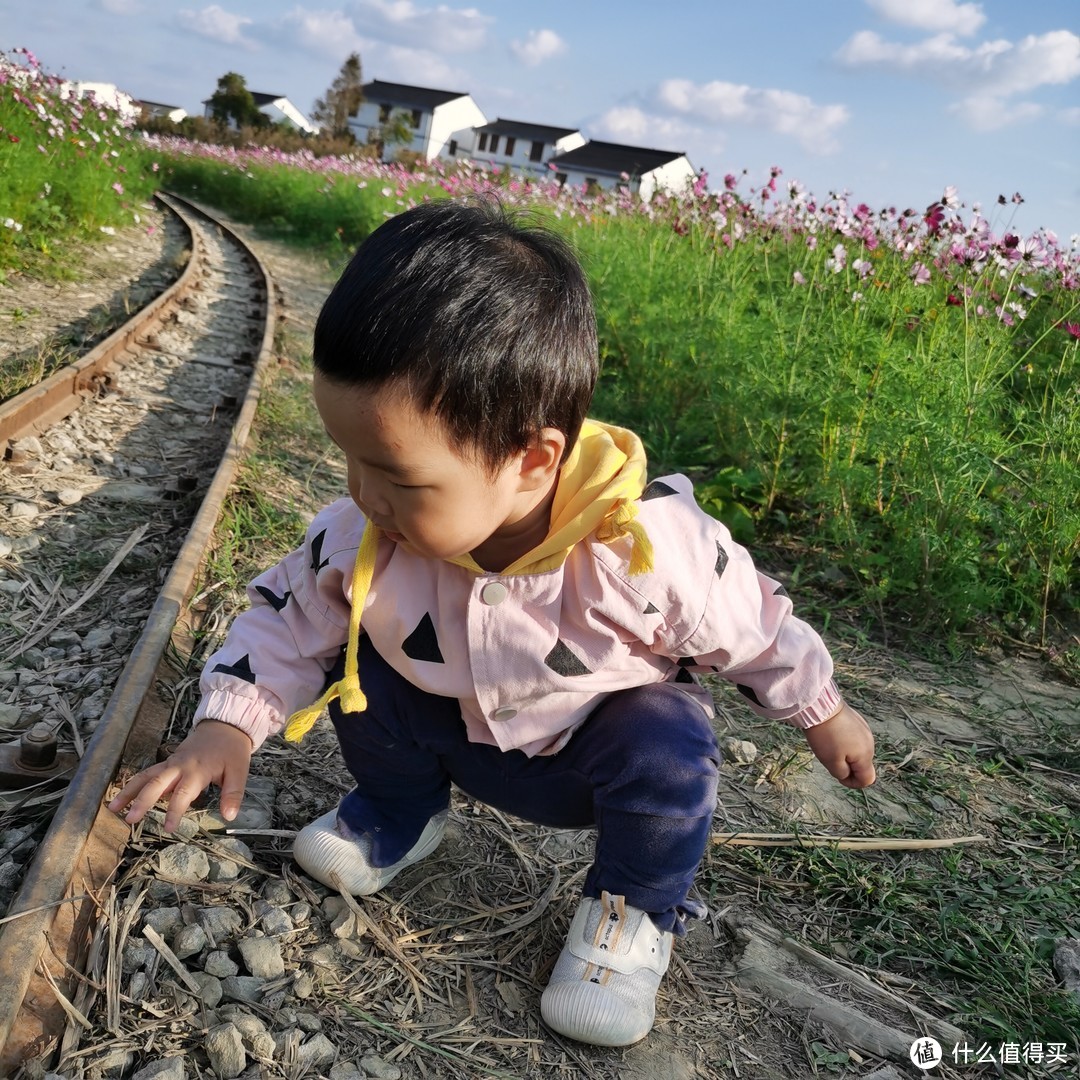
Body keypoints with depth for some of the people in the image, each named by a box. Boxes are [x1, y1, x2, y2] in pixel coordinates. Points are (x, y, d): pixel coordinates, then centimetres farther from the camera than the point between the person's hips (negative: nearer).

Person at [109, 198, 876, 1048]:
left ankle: (636, 910, 1)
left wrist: (823, 714, 0)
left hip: (600, 751, -2)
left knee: (667, 740, -31)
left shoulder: (652, 547, -35)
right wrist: (229, 724, -21)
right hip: (457, 734, 3)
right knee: (358, 660, -16)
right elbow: (287, 613, -7)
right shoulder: (363, 537, -26)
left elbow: (752, 625, -16)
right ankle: (399, 815, 15)